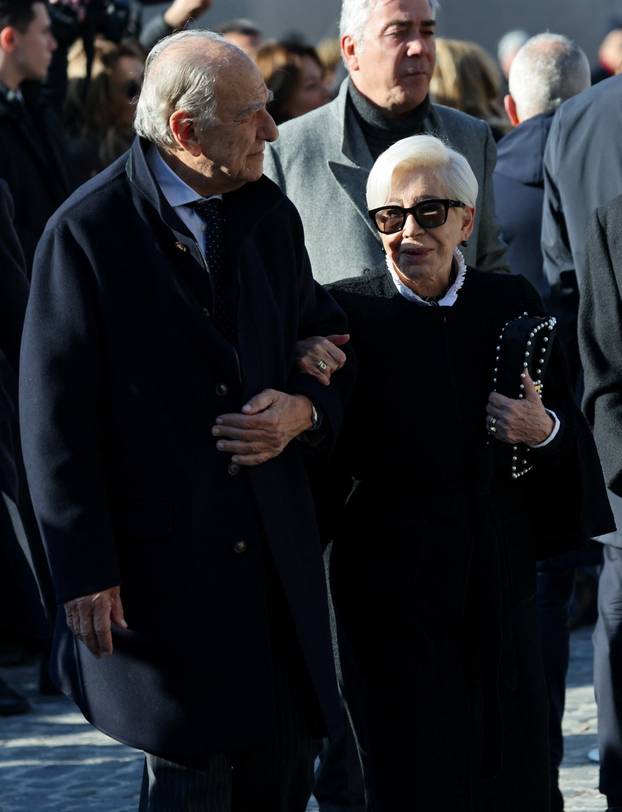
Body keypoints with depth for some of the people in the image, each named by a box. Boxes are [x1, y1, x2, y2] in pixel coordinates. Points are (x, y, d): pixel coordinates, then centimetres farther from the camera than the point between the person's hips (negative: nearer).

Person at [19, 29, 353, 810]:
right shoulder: (87, 233, -10)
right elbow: (56, 419, -10)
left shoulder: (271, 217, 8)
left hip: (274, 556, 6)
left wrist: (305, 410, -6)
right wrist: (86, 573, -13)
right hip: (159, 562, -6)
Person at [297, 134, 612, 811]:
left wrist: (545, 430, -13)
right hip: (392, 587, -3)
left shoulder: (510, 304, 5)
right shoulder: (346, 312, -4)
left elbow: (569, 425, 9)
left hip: (499, 581, 3)